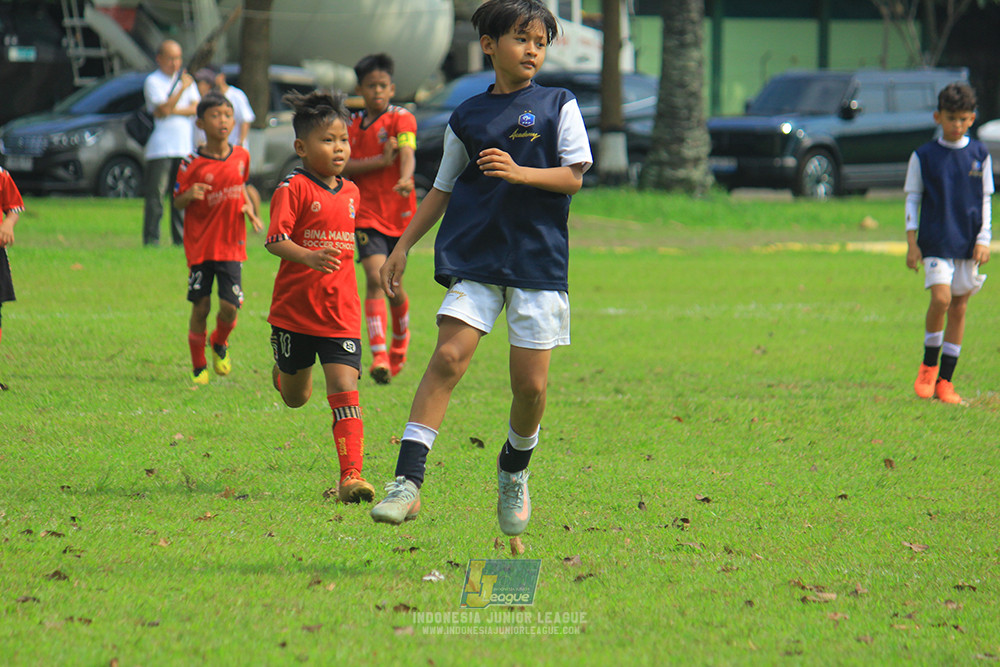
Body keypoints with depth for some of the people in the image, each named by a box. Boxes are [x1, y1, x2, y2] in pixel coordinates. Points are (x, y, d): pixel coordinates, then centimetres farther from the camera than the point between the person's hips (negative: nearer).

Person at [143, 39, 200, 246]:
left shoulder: (186, 79, 17)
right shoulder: (153, 81, -1)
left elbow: (195, 108, 6)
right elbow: (164, 109, -14)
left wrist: (173, 110, -8)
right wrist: (182, 88, -13)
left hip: (185, 147, 5)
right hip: (160, 149, -5)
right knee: (155, 196, -7)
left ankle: (181, 238, 8)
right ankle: (151, 240, -6)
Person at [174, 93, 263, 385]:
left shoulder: (241, 156, 3)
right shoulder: (192, 164, -7)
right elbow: (177, 202, -2)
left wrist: (249, 209, 5)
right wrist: (189, 195, -24)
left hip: (231, 245, 2)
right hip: (200, 247, -2)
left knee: (230, 306, -7)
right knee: (201, 307, 1)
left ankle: (220, 344, 26)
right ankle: (198, 366, 18)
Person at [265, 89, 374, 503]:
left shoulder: (351, 193, 10)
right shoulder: (294, 188, -10)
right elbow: (275, 240, -21)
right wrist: (309, 257, -37)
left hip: (341, 314, 3)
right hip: (294, 311, -3)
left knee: (345, 390, -11)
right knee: (296, 398, 14)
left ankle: (351, 476, -14)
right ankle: (281, 372, 50)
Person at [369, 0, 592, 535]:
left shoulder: (559, 107, 6)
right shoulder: (467, 118, 11)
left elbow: (573, 177, 0)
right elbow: (443, 189, 17)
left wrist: (519, 173, -16)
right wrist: (402, 246, 12)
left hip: (538, 263, -1)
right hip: (474, 257, 1)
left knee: (531, 382, -2)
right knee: (449, 356, -17)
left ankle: (514, 471, 28)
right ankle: (407, 483, -21)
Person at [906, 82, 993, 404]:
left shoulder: (979, 156, 5)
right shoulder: (924, 156, 0)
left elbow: (985, 200, 9)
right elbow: (912, 199, 3)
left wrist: (983, 241, 1)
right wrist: (912, 243, -2)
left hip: (967, 244, 3)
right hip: (935, 242, -2)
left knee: (959, 306, 3)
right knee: (941, 299, -18)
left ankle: (945, 380, 11)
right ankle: (928, 365, 3)